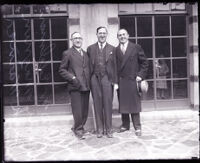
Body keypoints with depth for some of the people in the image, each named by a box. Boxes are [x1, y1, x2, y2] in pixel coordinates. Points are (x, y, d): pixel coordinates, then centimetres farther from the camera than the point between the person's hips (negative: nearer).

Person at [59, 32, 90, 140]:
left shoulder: (85, 54, 19)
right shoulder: (67, 53, 0)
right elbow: (62, 70, -3)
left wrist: (89, 81, 8)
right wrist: (72, 78, -14)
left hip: (85, 86, 6)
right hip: (75, 86, -6)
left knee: (85, 110, 10)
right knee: (77, 110, -3)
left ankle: (79, 127, 26)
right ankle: (78, 129, 12)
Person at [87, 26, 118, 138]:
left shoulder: (112, 49, 8)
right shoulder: (90, 48, 10)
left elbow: (115, 66, 6)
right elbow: (88, 65, 8)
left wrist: (115, 81, 0)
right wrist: (89, 79, 0)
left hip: (107, 78, -1)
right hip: (95, 79, 1)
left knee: (108, 104, 2)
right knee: (97, 104, 5)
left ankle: (108, 129, 13)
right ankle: (100, 129, 15)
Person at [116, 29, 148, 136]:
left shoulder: (136, 48, 3)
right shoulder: (115, 50, 9)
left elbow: (144, 63, 4)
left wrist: (140, 75, -5)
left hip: (133, 80, -2)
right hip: (120, 81, 3)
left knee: (134, 104, 0)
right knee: (122, 104, 7)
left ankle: (137, 127, 9)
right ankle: (125, 125, 19)